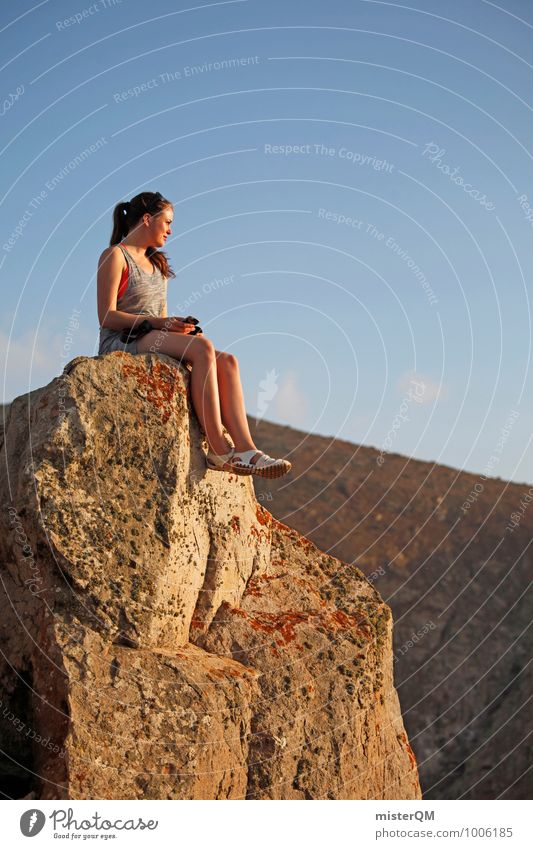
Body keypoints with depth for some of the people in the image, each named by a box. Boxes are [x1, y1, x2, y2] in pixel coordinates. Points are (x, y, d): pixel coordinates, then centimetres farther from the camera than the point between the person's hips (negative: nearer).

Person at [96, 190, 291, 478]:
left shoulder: (157, 264, 26)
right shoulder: (115, 256, 0)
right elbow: (107, 316, -10)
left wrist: (177, 325, -2)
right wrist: (156, 322, -19)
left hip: (156, 342, 8)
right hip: (122, 343, -8)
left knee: (226, 361, -19)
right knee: (203, 348, -32)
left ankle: (245, 449, -34)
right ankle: (218, 450, -35)